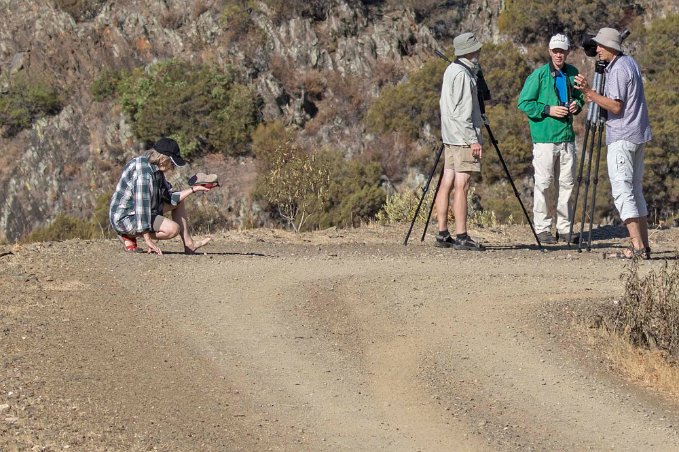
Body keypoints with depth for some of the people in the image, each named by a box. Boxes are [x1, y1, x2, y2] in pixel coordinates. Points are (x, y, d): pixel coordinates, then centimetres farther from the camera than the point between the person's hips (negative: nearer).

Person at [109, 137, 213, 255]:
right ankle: (129, 237, -10)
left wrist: (193, 189, 7)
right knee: (173, 228, -26)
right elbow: (142, 204, -31)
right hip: (125, 218, -11)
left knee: (178, 201, 17)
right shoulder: (143, 171, -26)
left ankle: (189, 245, 17)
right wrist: (148, 240, -31)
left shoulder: (157, 170, 6)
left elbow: (171, 197, 14)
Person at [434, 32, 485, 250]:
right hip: (463, 137, -10)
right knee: (461, 185, -10)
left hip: (450, 137, 10)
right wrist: (473, 139, -18)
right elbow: (462, 112, -19)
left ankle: (443, 234, 9)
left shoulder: (451, 69, 15)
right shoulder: (462, 74, -15)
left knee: (447, 183, 8)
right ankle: (461, 237, -12)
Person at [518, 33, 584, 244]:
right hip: (544, 138, -5)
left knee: (567, 183, 8)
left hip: (567, 137, 5)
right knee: (543, 183, -4)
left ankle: (564, 228, 16)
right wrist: (548, 110, -15)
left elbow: (579, 96, 25)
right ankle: (542, 229, 2)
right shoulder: (539, 75, -6)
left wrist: (577, 104, 2)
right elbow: (523, 103, -7)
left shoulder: (572, 73, 10)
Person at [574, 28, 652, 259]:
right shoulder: (630, 62, 15)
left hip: (622, 137, -10)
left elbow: (616, 106, -20)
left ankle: (637, 246, -18)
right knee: (635, 189, 12)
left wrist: (590, 92, -22)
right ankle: (643, 246, 11)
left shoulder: (618, 70, -16)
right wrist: (594, 96, 21)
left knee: (622, 190, -11)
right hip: (638, 135, 10)